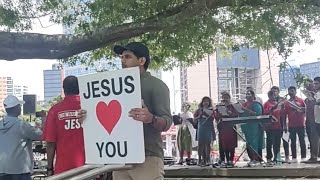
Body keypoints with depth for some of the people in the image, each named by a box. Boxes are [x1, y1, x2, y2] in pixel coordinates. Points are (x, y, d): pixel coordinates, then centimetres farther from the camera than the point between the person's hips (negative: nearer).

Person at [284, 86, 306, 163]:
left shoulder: (301, 100, 1)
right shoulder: (287, 103, 7)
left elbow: (305, 111, 4)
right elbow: (285, 114, 8)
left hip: (300, 124, -2)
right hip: (291, 125, 2)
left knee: (302, 141, 2)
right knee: (293, 142, 4)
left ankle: (303, 157, 6)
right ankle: (294, 158, 8)